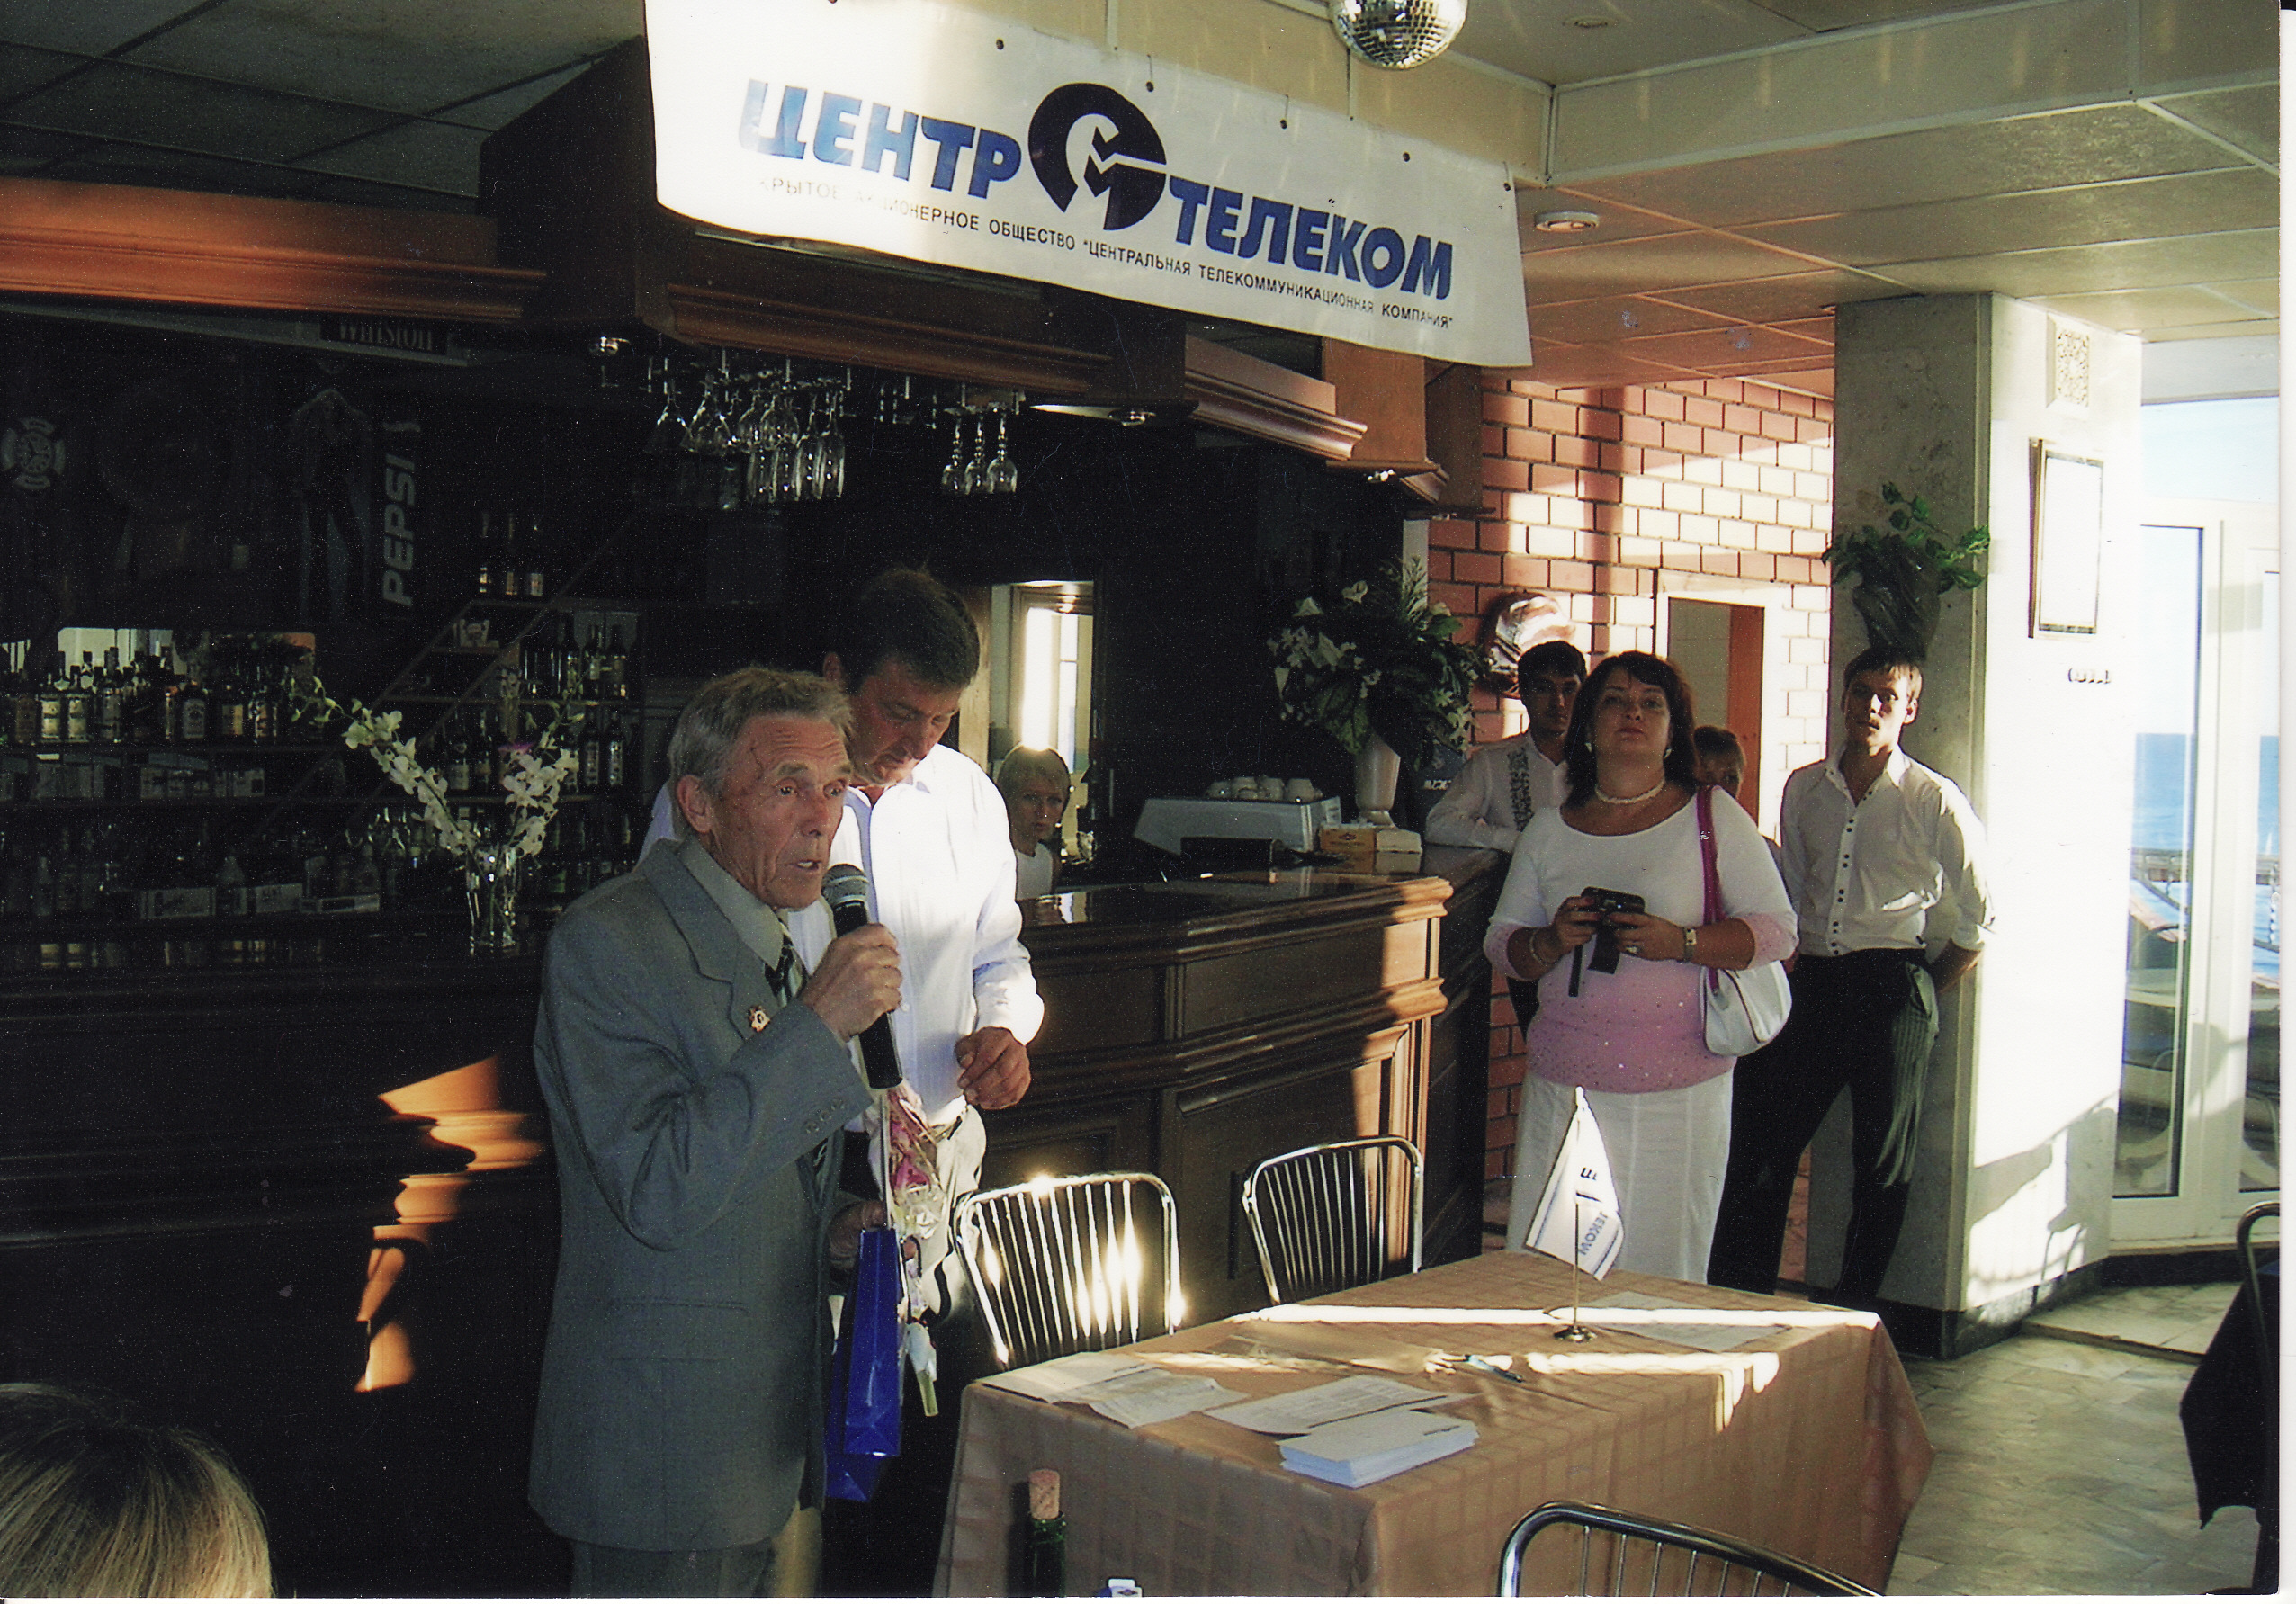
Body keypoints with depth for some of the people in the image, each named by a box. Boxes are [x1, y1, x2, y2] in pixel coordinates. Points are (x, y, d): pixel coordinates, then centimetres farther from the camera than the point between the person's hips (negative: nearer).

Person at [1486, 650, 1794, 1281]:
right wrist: (1553, 941, -6)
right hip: (1563, 1084, 3)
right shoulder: (1549, 831, 12)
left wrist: (1680, 942, -15)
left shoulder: (1713, 816, 4)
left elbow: (1776, 929, 1)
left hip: (1678, 1091, -2)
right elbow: (1501, 942, 15)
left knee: (1660, 1272, -2)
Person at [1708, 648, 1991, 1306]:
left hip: (1892, 987, -4)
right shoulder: (1804, 789, 11)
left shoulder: (1935, 802, -1)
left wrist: (1921, 994, 5)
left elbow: (1977, 920, 4)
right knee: (1759, 1144, 2)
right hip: (1813, 981, 4)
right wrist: (1791, 975, 11)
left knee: (1882, 1162, 4)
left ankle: (1853, 1317, 16)